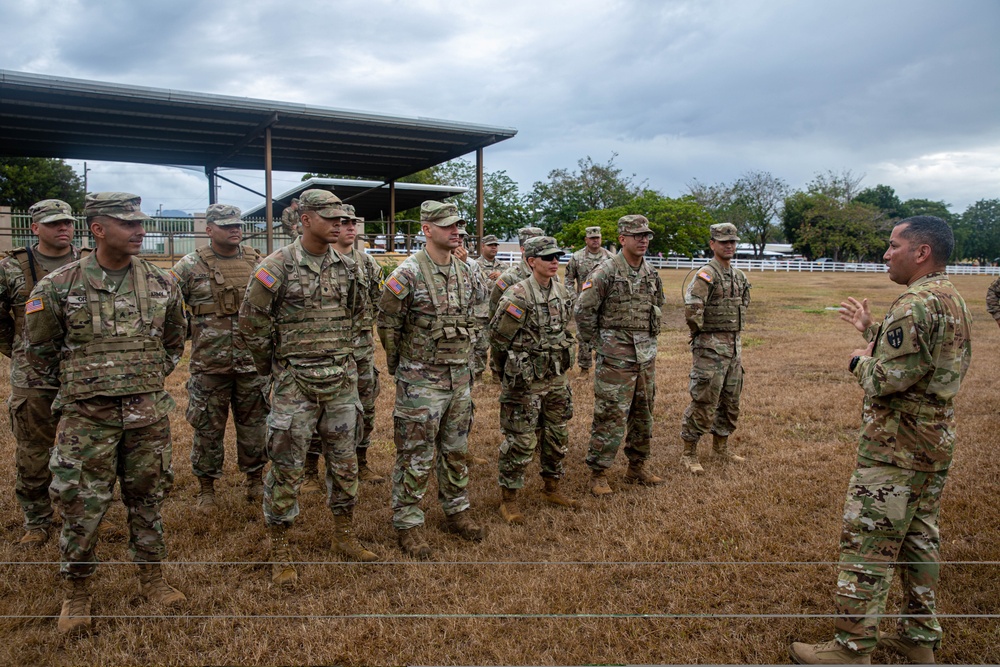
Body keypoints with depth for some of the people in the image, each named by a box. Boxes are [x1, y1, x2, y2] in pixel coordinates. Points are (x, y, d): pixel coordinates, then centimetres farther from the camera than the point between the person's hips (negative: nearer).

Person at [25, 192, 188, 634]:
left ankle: (151, 578, 29)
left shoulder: (161, 284, 1)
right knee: (81, 506, 5)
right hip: (87, 415, -2)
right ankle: (76, 592, 25)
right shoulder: (59, 286, -7)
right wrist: (74, 385, 9)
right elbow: (38, 347, 6)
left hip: (148, 414, 2)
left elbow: (175, 338, 17)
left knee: (148, 498, 12)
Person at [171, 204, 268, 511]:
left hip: (253, 362, 2)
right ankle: (206, 488, 24)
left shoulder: (258, 262, 5)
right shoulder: (190, 266, -3)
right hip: (209, 364, -2)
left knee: (254, 425, 12)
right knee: (208, 428, 8)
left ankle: (254, 480, 30)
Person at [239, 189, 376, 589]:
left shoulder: (347, 267, 6)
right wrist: (272, 365, 3)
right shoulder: (277, 266, -10)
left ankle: (344, 538, 30)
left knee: (344, 462, 13)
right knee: (287, 469, 3)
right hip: (295, 384, -5)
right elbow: (251, 322, -5)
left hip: (342, 380, 5)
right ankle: (280, 553, 18)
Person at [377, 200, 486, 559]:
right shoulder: (408, 272, -14)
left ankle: (456, 512, 33)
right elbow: (387, 322, -7)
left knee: (456, 450, 17)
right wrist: (398, 364, 2)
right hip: (421, 380, -6)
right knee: (416, 456, 2)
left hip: (460, 377, 6)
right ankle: (407, 523, 16)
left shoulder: (465, 272, 7)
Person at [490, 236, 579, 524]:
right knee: (520, 441, 0)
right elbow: (497, 336, -11)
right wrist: (513, 369, 2)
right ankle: (508, 499, 14)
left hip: (556, 378, 7)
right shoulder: (518, 295, -18)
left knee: (557, 436, 16)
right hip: (525, 382, -7)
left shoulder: (562, 292, 5)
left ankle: (552, 488, 34)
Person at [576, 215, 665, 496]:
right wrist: (599, 342, -6)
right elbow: (583, 310, -11)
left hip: (646, 354, 7)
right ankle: (598, 474, 7)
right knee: (611, 417, -5)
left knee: (643, 414, 14)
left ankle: (637, 468, 28)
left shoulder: (652, 274, 10)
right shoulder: (606, 272, -12)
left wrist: (649, 338, 18)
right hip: (616, 355, -7)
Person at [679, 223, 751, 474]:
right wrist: (700, 331, -11)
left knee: (731, 401, 16)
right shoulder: (706, 274, -14)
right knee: (704, 402, -6)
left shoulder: (739, 276, 13)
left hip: (735, 346, 8)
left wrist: (735, 333, 17)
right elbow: (692, 309, -26)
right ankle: (688, 453, 6)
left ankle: (721, 447, 31)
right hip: (711, 347, -8)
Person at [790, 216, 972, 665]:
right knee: (920, 541, 19)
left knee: (866, 547, -2)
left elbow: (888, 379, -25)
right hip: (937, 445, 10)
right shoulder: (954, 301, 12)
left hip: (895, 449, -10)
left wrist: (860, 362, -5)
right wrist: (871, 331, 20)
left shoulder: (917, 303, -21)